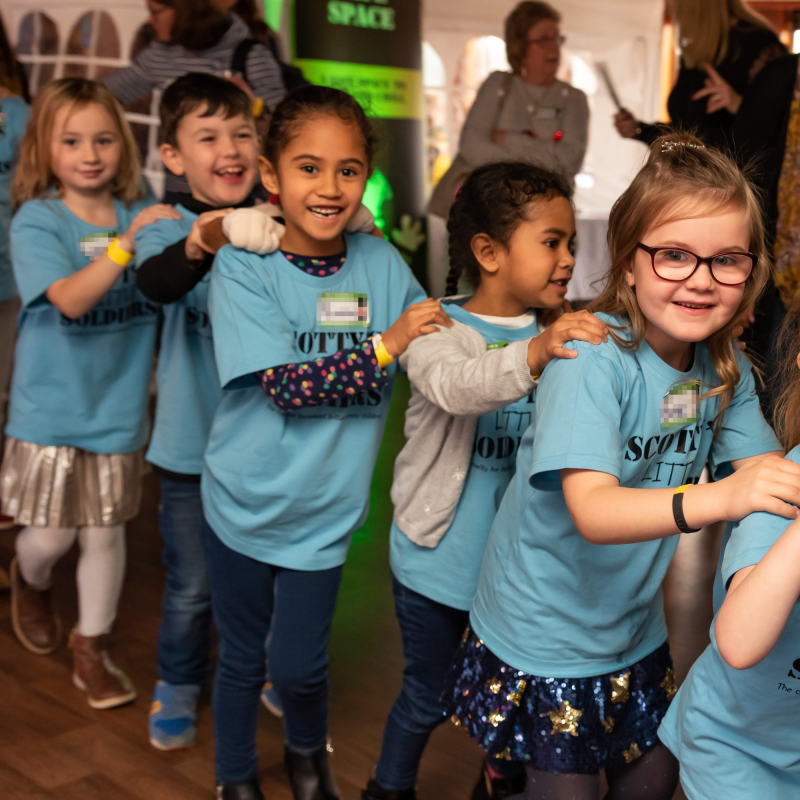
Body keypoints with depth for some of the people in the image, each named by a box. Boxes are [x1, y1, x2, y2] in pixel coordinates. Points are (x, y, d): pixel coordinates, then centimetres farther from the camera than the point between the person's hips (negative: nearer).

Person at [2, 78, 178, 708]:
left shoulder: (143, 216, -1)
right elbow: (71, 299, -26)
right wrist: (126, 244, -36)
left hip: (117, 407, 3)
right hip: (51, 410, -2)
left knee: (105, 534, 11)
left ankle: (92, 652, 29)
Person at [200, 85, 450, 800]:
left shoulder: (381, 263, -5)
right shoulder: (243, 267, -15)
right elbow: (287, 384, -23)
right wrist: (386, 347, -23)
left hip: (324, 509, 2)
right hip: (245, 499, -1)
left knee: (297, 663, 9)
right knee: (241, 656, 16)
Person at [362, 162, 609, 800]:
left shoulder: (565, 338, 0)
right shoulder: (440, 330, -16)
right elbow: (456, 384, -38)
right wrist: (532, 356, -56)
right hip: (440, 561, -4)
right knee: (428, 697, 12)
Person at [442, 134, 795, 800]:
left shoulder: (727, 370, -5)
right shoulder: (593, 363, -27)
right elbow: (593, 511, -37)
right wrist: (717, 499, -52)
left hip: (635, 627, 6)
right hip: (546, 637, -6)